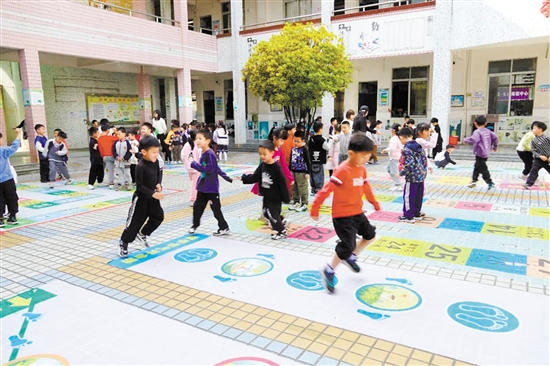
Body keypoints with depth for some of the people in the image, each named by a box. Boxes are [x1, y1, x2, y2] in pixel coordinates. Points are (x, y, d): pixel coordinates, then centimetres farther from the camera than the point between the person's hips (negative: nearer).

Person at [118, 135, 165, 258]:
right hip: (141, 198, -7)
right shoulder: (140, 167, -25)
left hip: (152, 196, 8)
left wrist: (159, 184, -1)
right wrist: (153, 194, -28)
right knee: (135, 221, -1)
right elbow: (139, 186, -24)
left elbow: (158, 173, 16)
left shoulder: (155, 162, -3)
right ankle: (123, 243, 18)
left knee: (158, 216, 13)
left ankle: (142, 234, 31)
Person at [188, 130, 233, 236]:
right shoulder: (203, 153, 9)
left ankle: (224, 228, 12)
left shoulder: (210, 154, -20)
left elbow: (209, 169, -28)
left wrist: (194, 164, -25)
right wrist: (226, 177, 20)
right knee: (197, 206, 14)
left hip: (211, 187, -8)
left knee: (216, 208, 1)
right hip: (202, 186, 8)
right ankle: (195, 225, 31)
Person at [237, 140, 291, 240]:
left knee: (272, 214, -2)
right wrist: (243, 178, -11)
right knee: (265, 213, 20)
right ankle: (281, 222, 42)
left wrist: (286, 198, -17)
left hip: (275, 197, -8)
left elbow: (282, 183, -20)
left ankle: (282, 231, 19)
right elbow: (254, 177, 3)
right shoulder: (262, 165, -1)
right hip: (266, 195, 8)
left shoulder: (276, 167, -22)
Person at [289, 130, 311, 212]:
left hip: (302, 172, -7)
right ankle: (296, 202, 26)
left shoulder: (304, 149, -10)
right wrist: (290, 169, 18)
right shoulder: (293, 149, 8)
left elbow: (308, 161, -10)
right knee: (294, 188, 14)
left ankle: (304, 204, 7)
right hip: (294, 171, 7)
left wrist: (308, 172, -12)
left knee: (302, 188, -2)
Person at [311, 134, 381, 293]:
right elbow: (326, 189, -24)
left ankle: (350, 257, 35)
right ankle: (329, 271, 13)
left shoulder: (362, 169, 4)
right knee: (348, 246, -7)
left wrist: (375, 203, 29)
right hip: (343, 214, -9)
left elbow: (366, 187, 20)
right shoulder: (343, 170, -23)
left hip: (357, 212, 9)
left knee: (370, 235, 19)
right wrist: (315, 208, -24)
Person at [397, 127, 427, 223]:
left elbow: (409, 164, -22)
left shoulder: (406, 149, -17)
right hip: (421, 176, 9)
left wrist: (401, 172, -9)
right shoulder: (419, 146, 9)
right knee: (418, 196, 17)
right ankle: (417, 214, 28)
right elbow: (425, 160, 13)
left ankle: (408, 216, 10)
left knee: (408, 197, 3)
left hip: (412, 177, -9)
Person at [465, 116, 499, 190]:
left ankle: (490, 183, -5)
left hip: (480, 153, -8)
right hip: (486, 153, 8)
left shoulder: (477, 131, -14)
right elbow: (495, 137, 7)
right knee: (477, 166, 21)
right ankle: (474, 180, 28)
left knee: (483, 169, -4)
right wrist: (495, 146, 19)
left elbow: (474, 139, -32)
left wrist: (466, 140, -15)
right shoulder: (487, 131, 8)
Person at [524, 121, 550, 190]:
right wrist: (540, 156, -17)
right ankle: (528, 184, -3)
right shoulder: (533, 140, -1)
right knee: (533, 171, -5)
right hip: (538, 159, 1)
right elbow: (533, 150, -4)